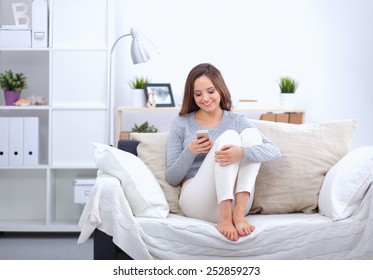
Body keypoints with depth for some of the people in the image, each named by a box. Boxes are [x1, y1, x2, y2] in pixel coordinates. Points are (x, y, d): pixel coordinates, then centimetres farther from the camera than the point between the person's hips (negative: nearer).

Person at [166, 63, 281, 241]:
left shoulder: (238, 121, 11)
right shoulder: (181, 124, 9)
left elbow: (275, 152, -3)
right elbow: (172, 179, 6)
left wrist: (242, 152, -24)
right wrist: (190, 151, -13)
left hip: (234, 201, 2)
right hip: (197, 203, -2)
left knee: (251, 133, -15)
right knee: (229, 136, -20)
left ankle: (237, 212, -26)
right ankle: (224, 217, -32)